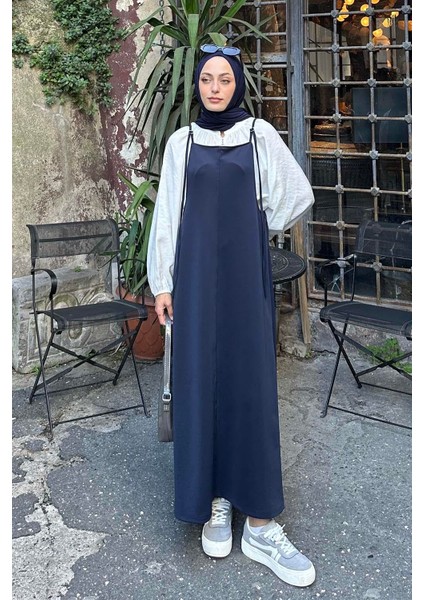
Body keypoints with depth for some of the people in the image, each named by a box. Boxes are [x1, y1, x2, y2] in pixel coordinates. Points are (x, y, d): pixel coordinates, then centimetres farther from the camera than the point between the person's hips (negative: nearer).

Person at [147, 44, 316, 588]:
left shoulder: (259, 134, 5)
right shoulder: (181, 142, 7)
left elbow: (297, 195, 9)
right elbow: (167, 213, 5)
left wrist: (253, 229, 11)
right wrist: (162, 282, 1)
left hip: (245, 271, -1)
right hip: (196, 272, 1)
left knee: (250, 379, -5)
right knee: (201, 377, -2)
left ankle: (260, 524, -2)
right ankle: (215, 500, 11)